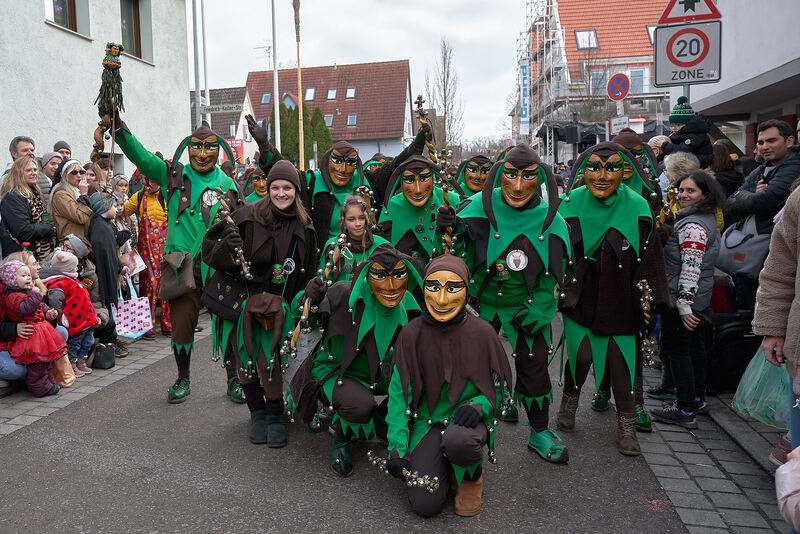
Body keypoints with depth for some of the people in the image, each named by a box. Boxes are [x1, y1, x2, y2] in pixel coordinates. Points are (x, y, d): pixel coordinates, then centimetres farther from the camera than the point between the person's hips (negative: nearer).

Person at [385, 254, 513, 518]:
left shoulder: (481, 333, -12)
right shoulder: (411, 334, -10)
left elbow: (500, 388, -1)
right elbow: (398, 393, -6)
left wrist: (478, 405, -23)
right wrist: (397, 448, -14)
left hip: (468, 418, -1)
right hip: (428, 421, 1)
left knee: (457, 441, -37)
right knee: (425, 504, -15)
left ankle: (473, 474, 1)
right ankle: (443, 463, 20)